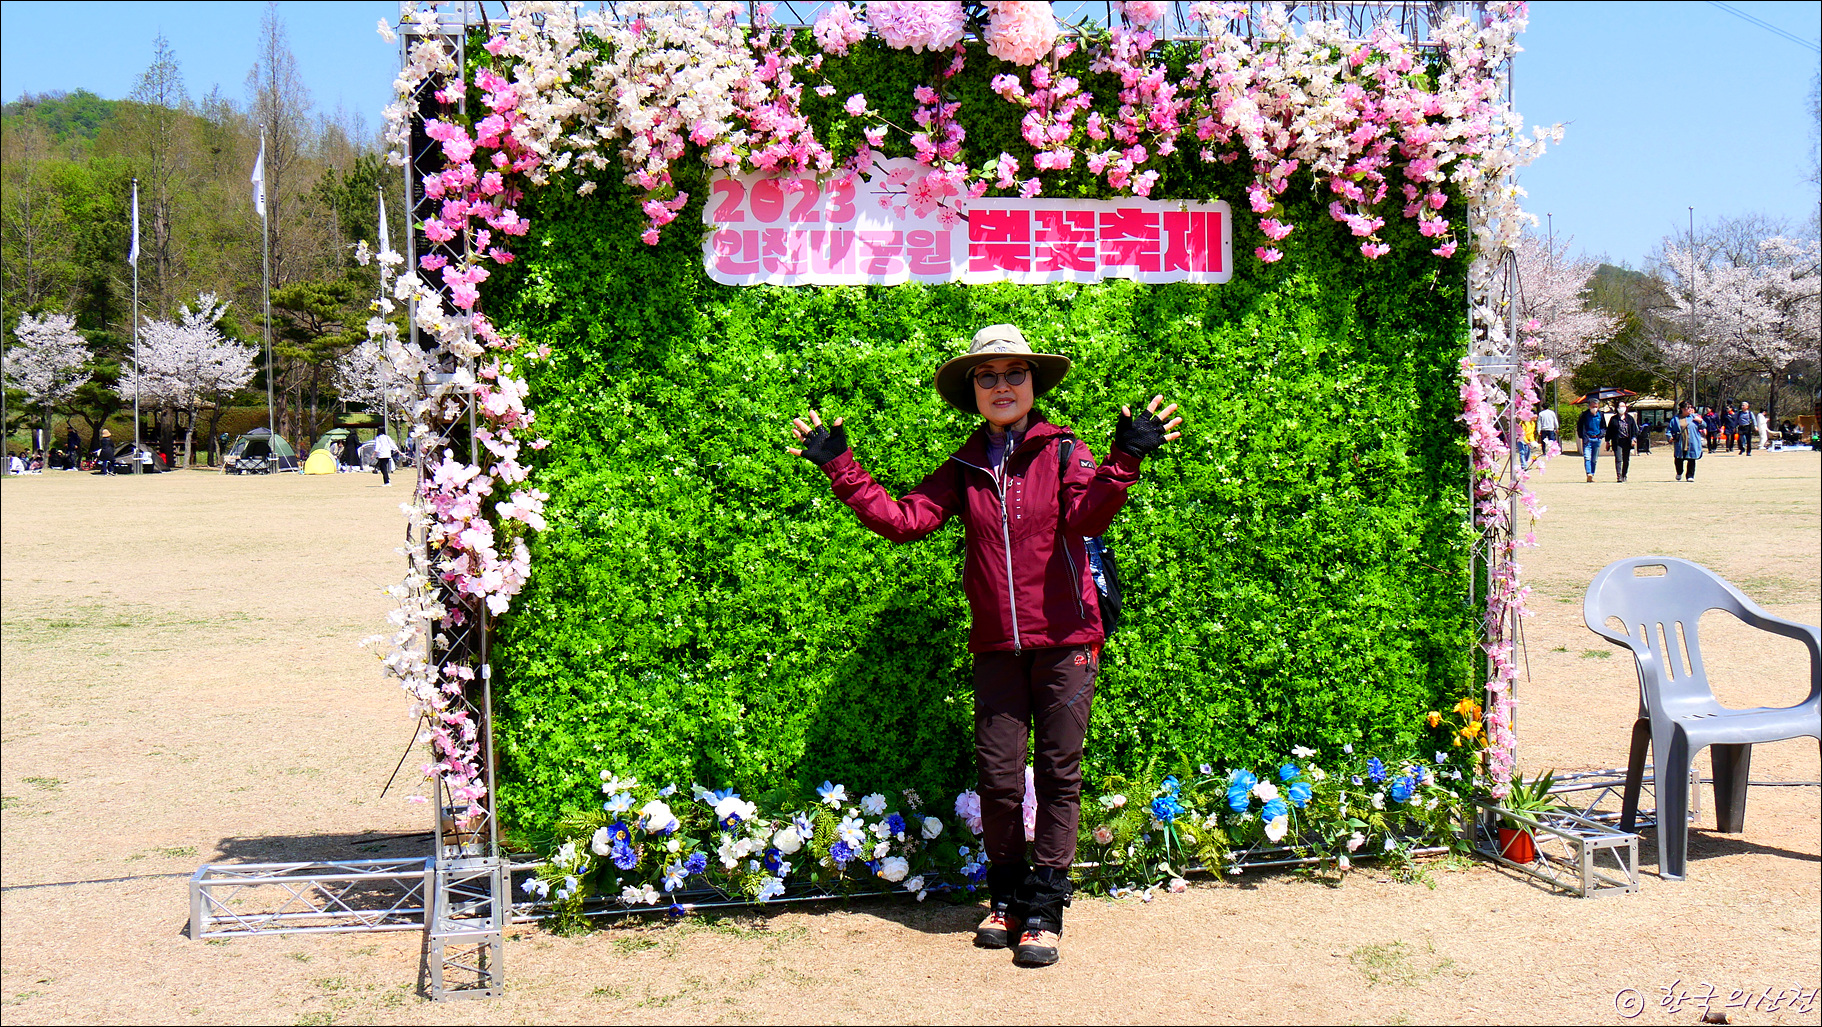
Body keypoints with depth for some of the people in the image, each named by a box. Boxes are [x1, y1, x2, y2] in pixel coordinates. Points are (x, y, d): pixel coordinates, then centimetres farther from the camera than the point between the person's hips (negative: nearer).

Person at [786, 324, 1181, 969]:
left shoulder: (1063, 451, 0)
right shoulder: (964, 469, 10)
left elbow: (1088, 515, -18)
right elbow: (902, 519, 1)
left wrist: (1124, 461, -34)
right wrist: (839, 467, -2)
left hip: (1065, 642, -2)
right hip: (996, 647, 3)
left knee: (1058, 775, 3)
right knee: (997, 778, 4)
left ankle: (1045, 913, 13)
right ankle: (1006, 900, 24)